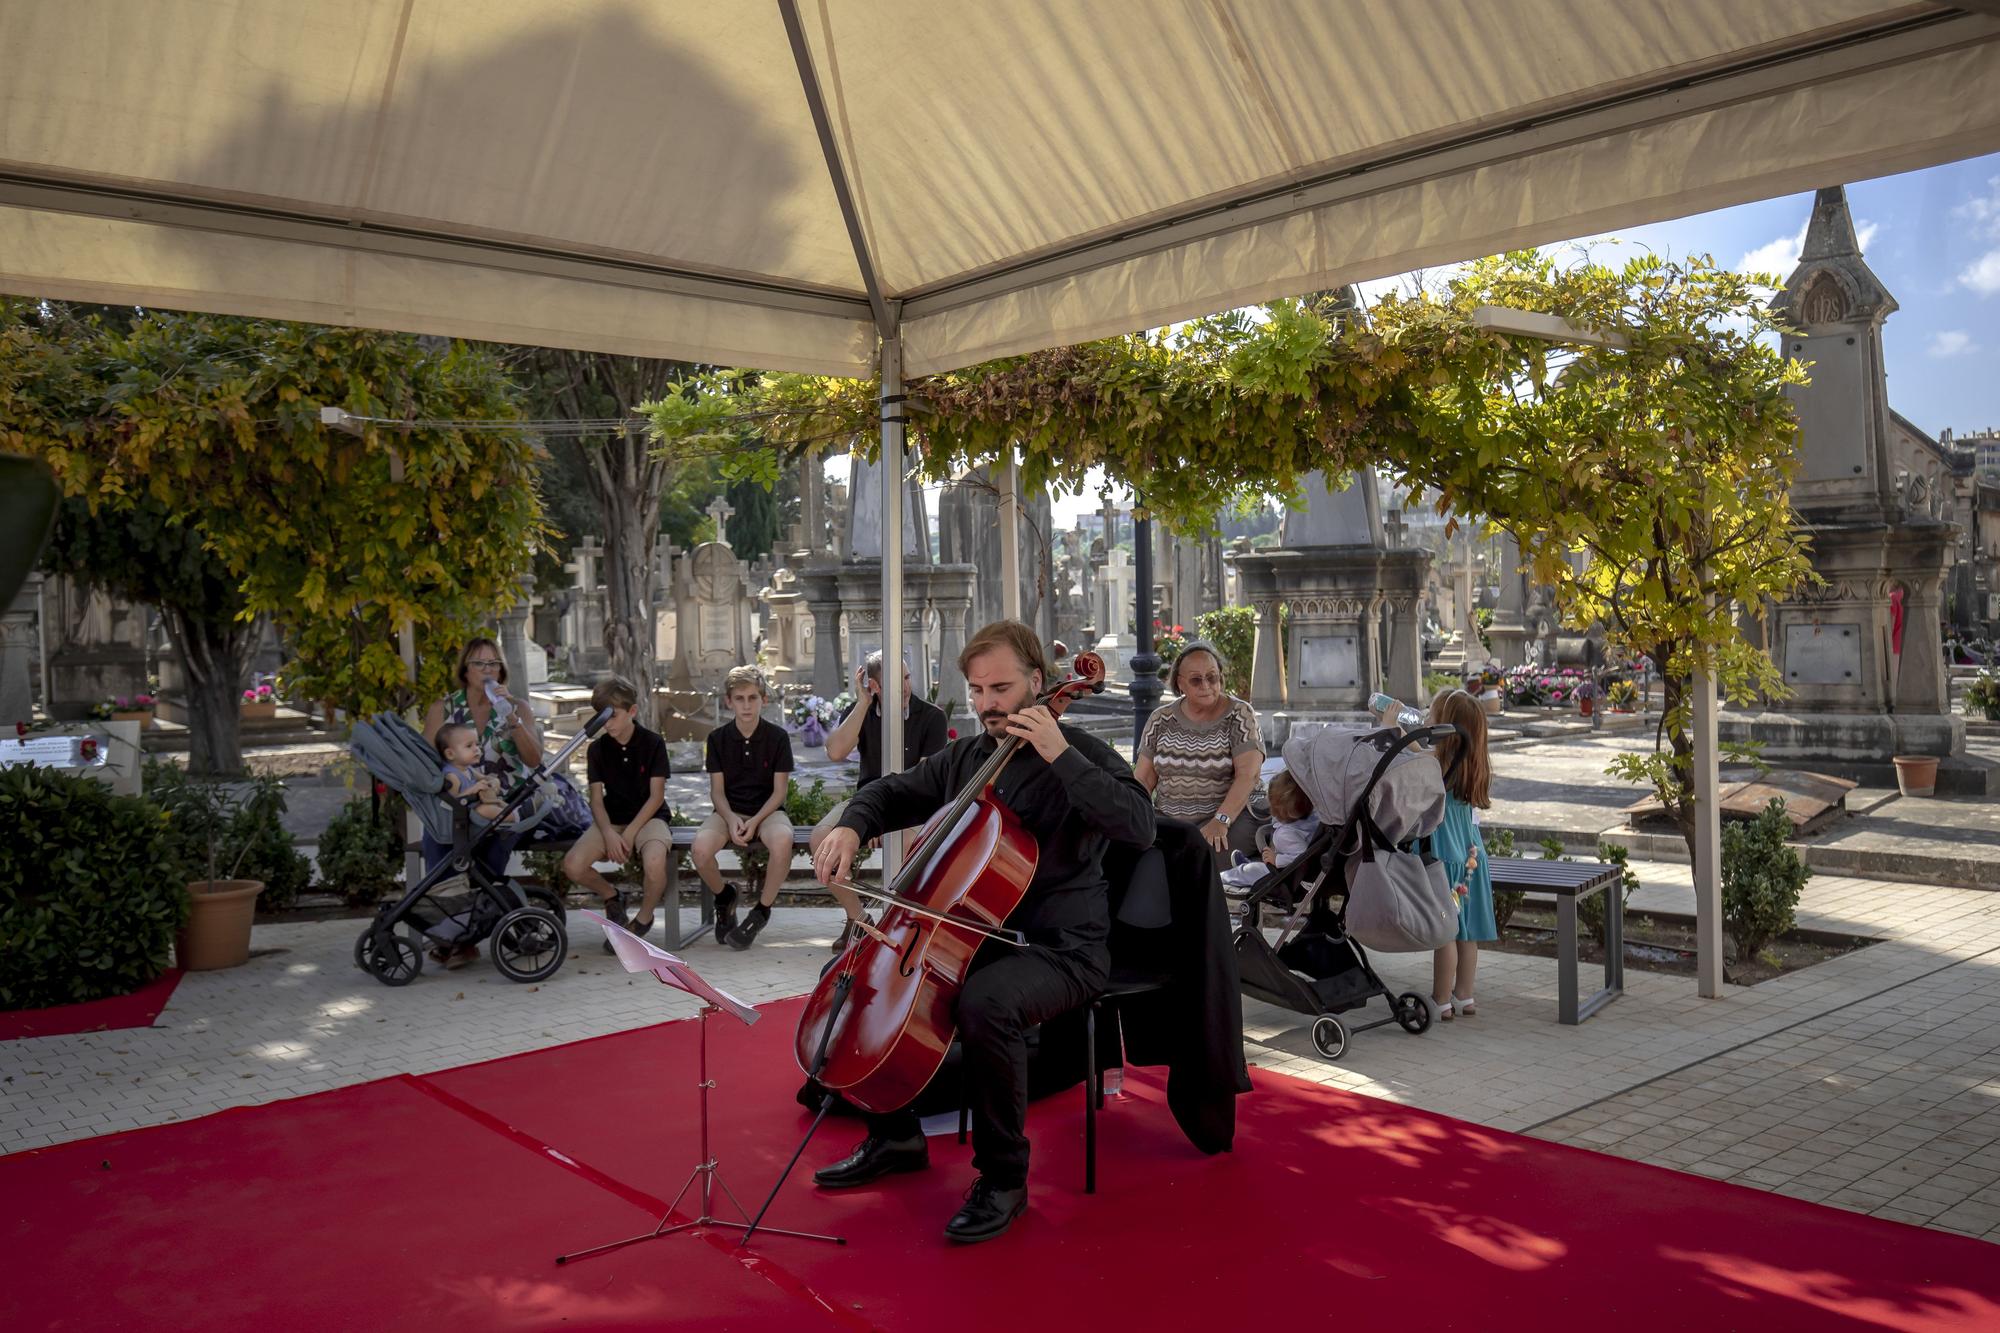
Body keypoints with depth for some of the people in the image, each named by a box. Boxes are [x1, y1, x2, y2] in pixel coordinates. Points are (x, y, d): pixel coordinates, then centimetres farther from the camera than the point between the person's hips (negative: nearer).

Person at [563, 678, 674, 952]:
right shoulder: (597, 748, 3)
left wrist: (629, 833, -17)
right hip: (610, 820, 4)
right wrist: (609, 834, -18)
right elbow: (596, 799, 0)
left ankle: (643, 919, -5)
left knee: (654, 864, -36)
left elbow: (656, 796, -9)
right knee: (572, 865, -22)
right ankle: (612, 897, 11)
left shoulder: (653, 743, -7)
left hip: (648, 818, -4)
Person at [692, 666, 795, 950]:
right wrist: (731, 820, -18)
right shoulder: (718, 738, 3)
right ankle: (724, 896, 5)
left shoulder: (777, 737, -2)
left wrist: (754, 822, -18)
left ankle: (761, 911, -13)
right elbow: (717, 790, 2)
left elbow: (779, 790, -3)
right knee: (701, 847, -31)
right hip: (729, 811, 2)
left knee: (782, 840, -38)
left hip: (767, 810, -1)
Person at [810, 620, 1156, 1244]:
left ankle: (1003, 1178, -15)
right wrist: (852, 826, -1)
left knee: (985, 1003, -37)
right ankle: (896, 1137, 17)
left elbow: (1138, 826, -24)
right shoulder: (963, 757, 10)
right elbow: (893, 793, 22)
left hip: (1059, 948, -7)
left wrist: (1060, 754, -27)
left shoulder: (1077, 753, -8)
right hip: (969, 936, 8)